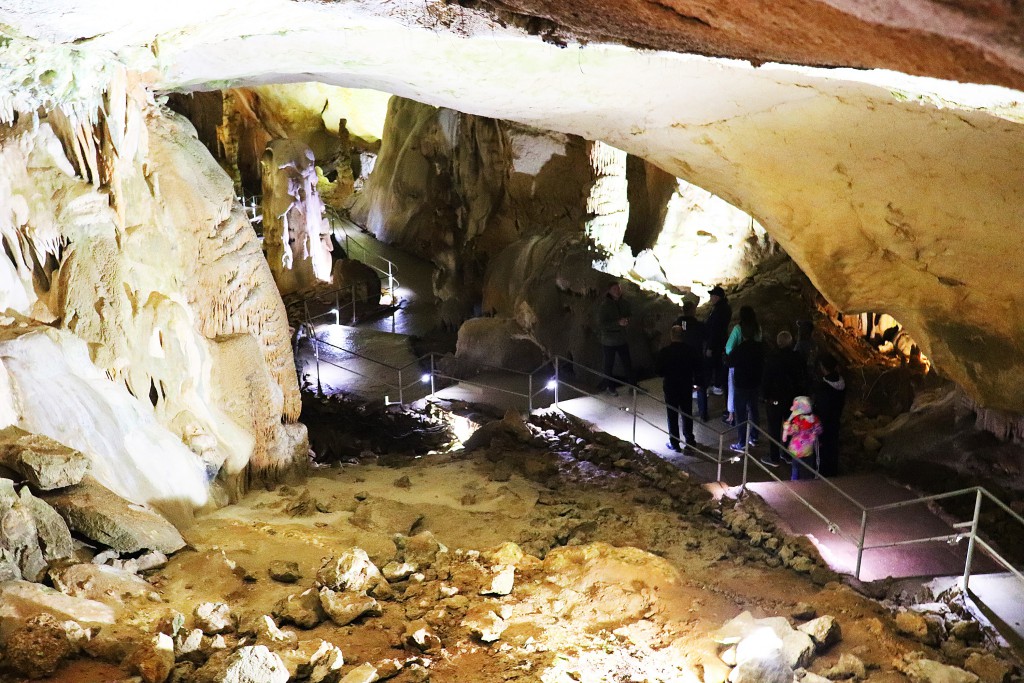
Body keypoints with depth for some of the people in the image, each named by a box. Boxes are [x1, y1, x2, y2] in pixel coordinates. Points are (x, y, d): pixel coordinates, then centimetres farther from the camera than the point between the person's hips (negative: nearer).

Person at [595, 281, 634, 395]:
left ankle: (633, 385, 21)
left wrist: (626, 321, -9)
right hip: (609, 341, -5)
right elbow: (601, 324, -18)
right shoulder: (604, 305, -15)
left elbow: (628, 317, 17)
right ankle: (609, 386, 24)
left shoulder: (624, 303, 1)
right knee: (609, 365, 7)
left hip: (622, 339, 5)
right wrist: (618, 323, -25)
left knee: (627, 363, 10)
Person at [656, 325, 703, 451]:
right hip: (687, 386, 2)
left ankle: (674, 443, 12)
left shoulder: (665, 352, -16)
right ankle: (689, 440, 25)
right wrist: (695, 381, 13)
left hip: (670, 386, -2)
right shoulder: (691, 351, -8)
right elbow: (698, 370, -3)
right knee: (687, 414, 16)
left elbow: (658, 370, -10)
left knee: (672, 415, 7)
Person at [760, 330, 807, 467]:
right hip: (793, 398, 5)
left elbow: (766, 379, -16)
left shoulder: (772, 358, -20)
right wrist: (801, 394, 12)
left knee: (774, 428, 6)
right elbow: (803, 378, 2)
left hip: (775, 398, -5)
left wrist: (765, 395, -2)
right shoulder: (797, 357, -6)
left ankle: (774, 458, 14)